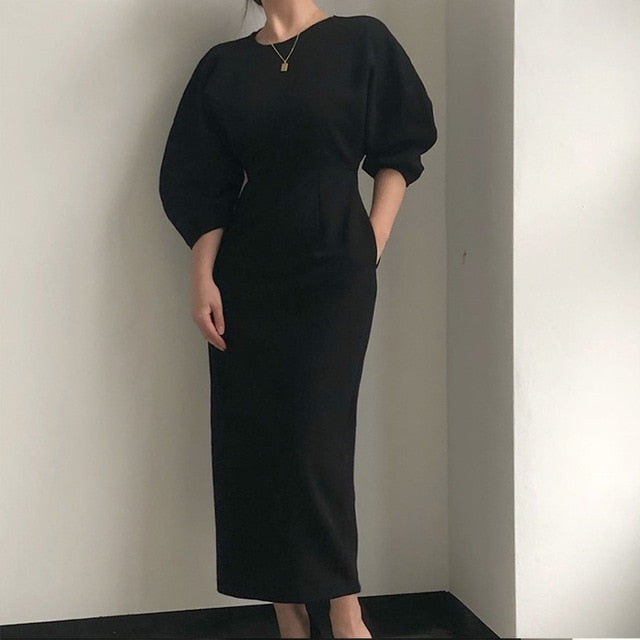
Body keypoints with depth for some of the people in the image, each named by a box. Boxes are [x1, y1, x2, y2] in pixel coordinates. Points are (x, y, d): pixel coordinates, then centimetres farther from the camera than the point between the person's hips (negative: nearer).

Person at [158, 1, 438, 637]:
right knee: (251, 437, 1)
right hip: (247, 271, 3)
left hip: (334, 271, -3)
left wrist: (371, 248, -5)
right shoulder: (224, 64, 10)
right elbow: (202, 182, 7)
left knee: (313, 437, -8)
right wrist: (203, 278, -3)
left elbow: (398, 153, 4)